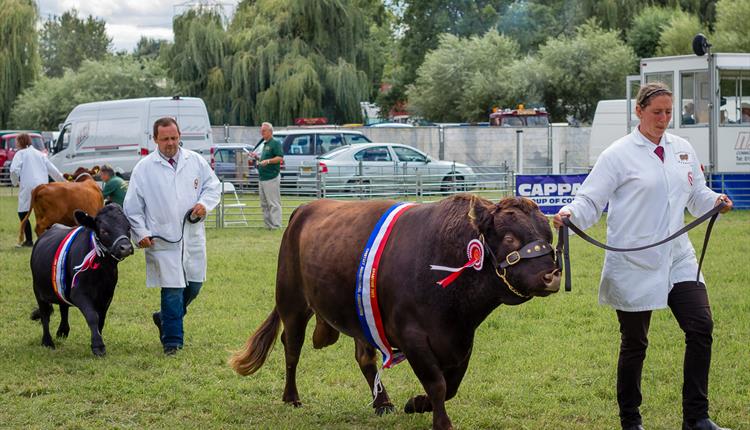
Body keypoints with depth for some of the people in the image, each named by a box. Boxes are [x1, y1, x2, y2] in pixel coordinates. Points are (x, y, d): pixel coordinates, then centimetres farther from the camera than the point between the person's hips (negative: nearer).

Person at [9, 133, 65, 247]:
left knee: (23, 213, 0)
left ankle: (29, 240, -5)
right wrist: (63, 181, 29)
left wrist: (15, 182, 8)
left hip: (28, 187, -6)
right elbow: (52, 169, 20)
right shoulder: (40, 154, 21)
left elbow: (14, 170, -10)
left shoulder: (20, 154, 5)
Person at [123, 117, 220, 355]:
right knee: (172, 290, -6)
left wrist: (205, 203, -5)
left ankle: (165, 318, 34)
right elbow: (132, 206, 2)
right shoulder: (144, 168, -1)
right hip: (163, 240, -4)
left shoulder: (195, 161, 7)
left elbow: (213, 185, 15)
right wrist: (141, 233, -8)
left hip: (193, 237, 4)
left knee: (194, 285, 10)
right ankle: (172, 341, 2)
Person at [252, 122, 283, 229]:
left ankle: (276, 226, -9)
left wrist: (267, 161, -26)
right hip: (262, 178, 10)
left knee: (273, 204, -9)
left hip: (271, 177, -10)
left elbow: (280, 158, -16)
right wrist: (258, 157, 14)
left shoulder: (275, 143, -7)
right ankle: (268, 225, 15)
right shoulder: (265, 144, 20)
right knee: (264, 204, 11)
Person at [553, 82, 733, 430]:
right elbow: (591, 200, -7)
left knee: (701, 328, -7)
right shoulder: (619, 154, -5)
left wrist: (715, 201, -3)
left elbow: (696, 195, 18)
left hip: (677, 258, 5)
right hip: (634, 264, -5)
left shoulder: (682, 149, 11)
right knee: (634, 343, 3)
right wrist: (571, 213, -27)